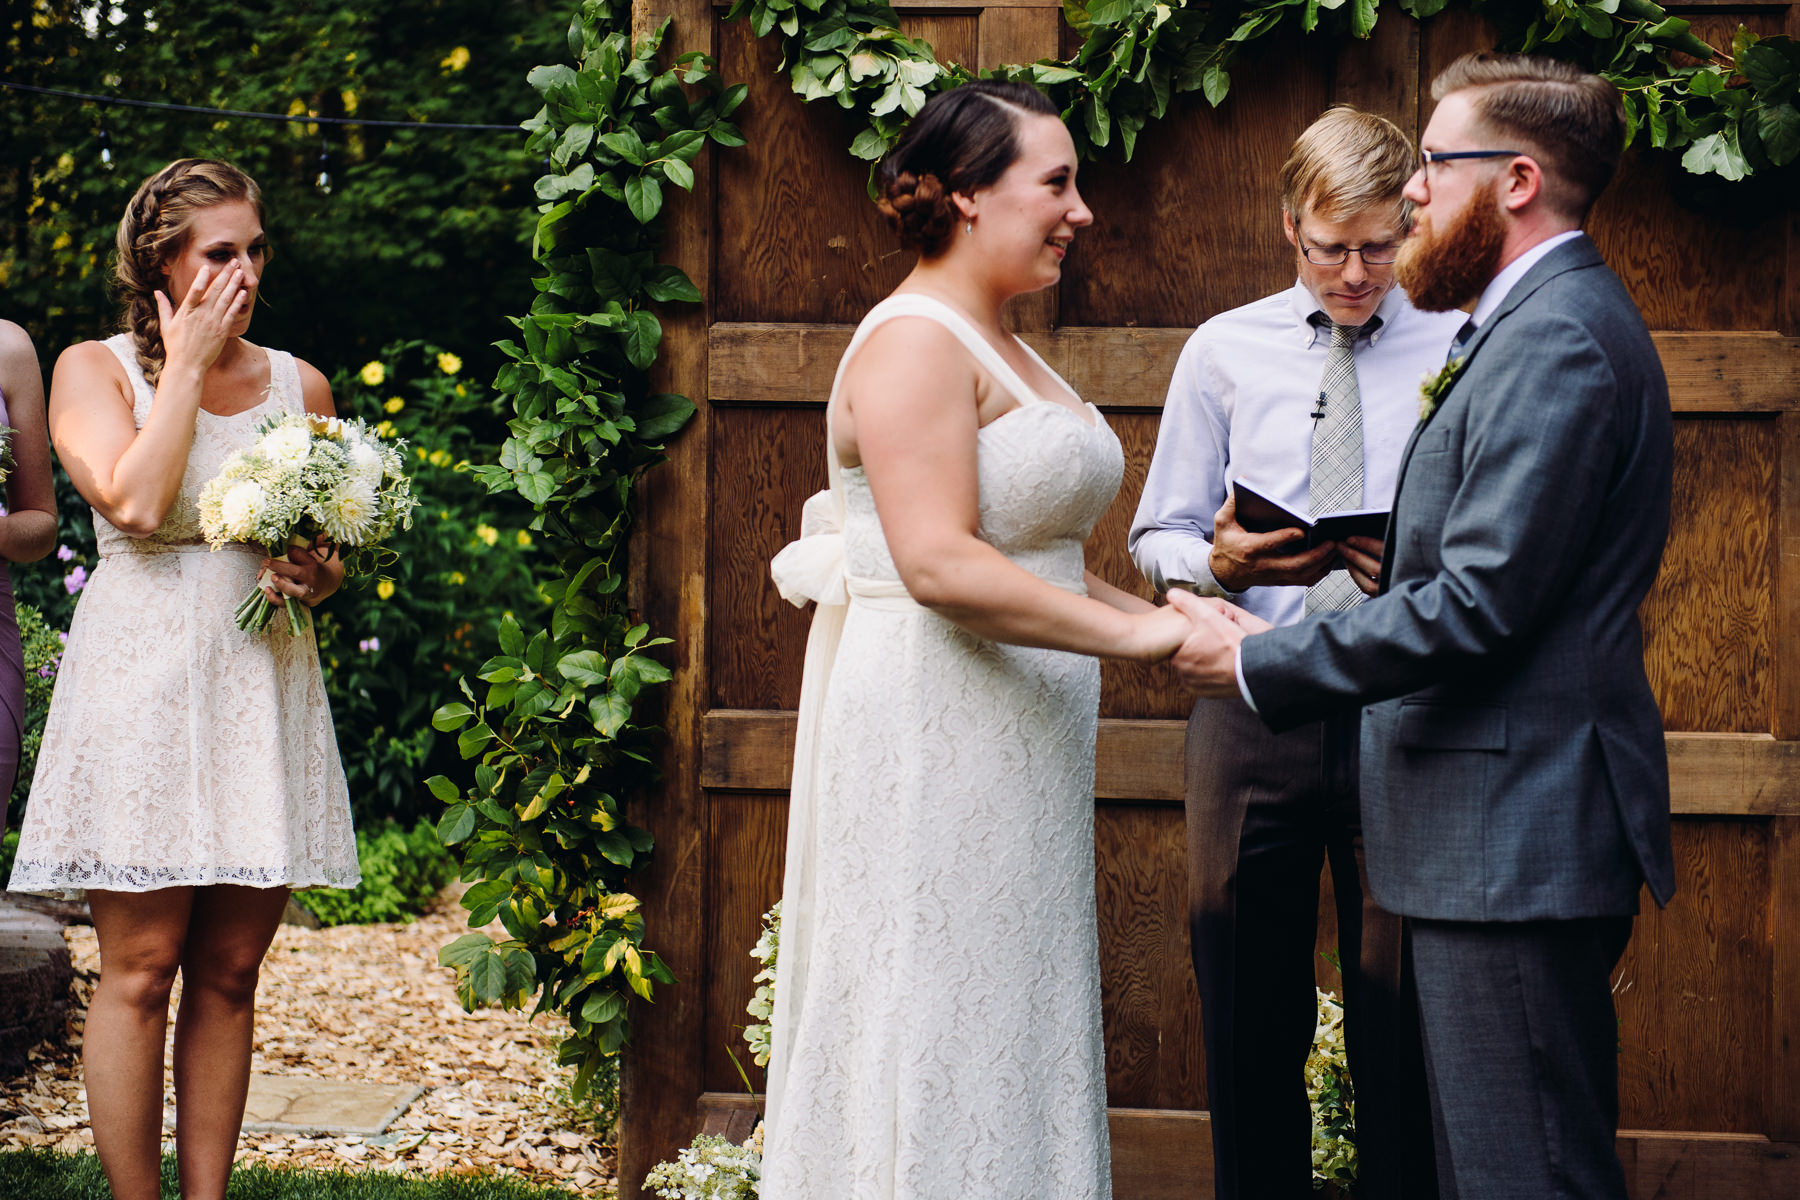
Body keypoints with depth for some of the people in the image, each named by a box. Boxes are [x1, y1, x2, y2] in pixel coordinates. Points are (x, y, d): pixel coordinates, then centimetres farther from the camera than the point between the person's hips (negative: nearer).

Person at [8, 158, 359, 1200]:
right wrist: (187, 366, -8)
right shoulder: (94, 370, 2)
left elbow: (335, 551, 20)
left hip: (264, 690, 4)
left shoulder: (300, 385, 12)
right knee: (141, 970, -3)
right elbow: (136, 504, -16)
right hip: (144, 690, -4)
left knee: (230, 972, 5)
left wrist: (320, 576, -4)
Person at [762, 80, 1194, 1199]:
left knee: (1013, 1043, 13)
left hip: (1009, 748, 10)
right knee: (941, 1039, -3)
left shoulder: (1001, 349, 17)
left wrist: (1160, 615, 5)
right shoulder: (914, 341, -14)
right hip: (932, 739, -10)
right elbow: (940, 565, -24)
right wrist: (1136, 634, -23)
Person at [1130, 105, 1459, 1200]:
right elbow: (1159, 536, 13)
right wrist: (1218, 559, -10)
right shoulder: (1225, 350, 10)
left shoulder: (1459, 351, 4)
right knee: (1248, 1007, 8)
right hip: (1251, 700, 2)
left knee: (1399, 1011, 0)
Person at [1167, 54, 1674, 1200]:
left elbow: (1477, 602, -22)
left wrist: (1261, 661, -15)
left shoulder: (1555, 340, -16)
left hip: (1517, 833, -11)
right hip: (1515, 819, 11)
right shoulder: (1551, 321, 17)